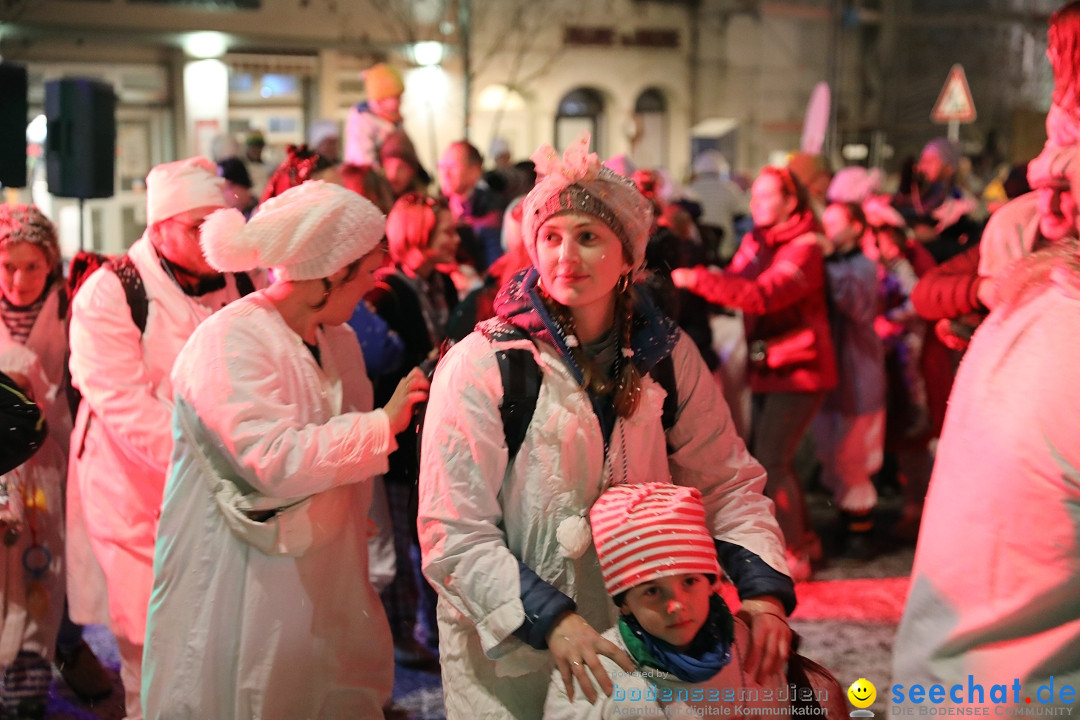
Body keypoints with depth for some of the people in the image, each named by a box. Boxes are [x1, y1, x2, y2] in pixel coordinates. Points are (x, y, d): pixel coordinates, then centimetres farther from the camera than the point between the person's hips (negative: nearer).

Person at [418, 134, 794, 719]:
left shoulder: (669, 357, -3)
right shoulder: (479, 367, -15)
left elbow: (727, 483, 2)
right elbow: (454, 535, -17)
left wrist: (762, 588, -14)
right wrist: (550, 620, -27)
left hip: (637, 645, 3)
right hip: (509, 656, -3)